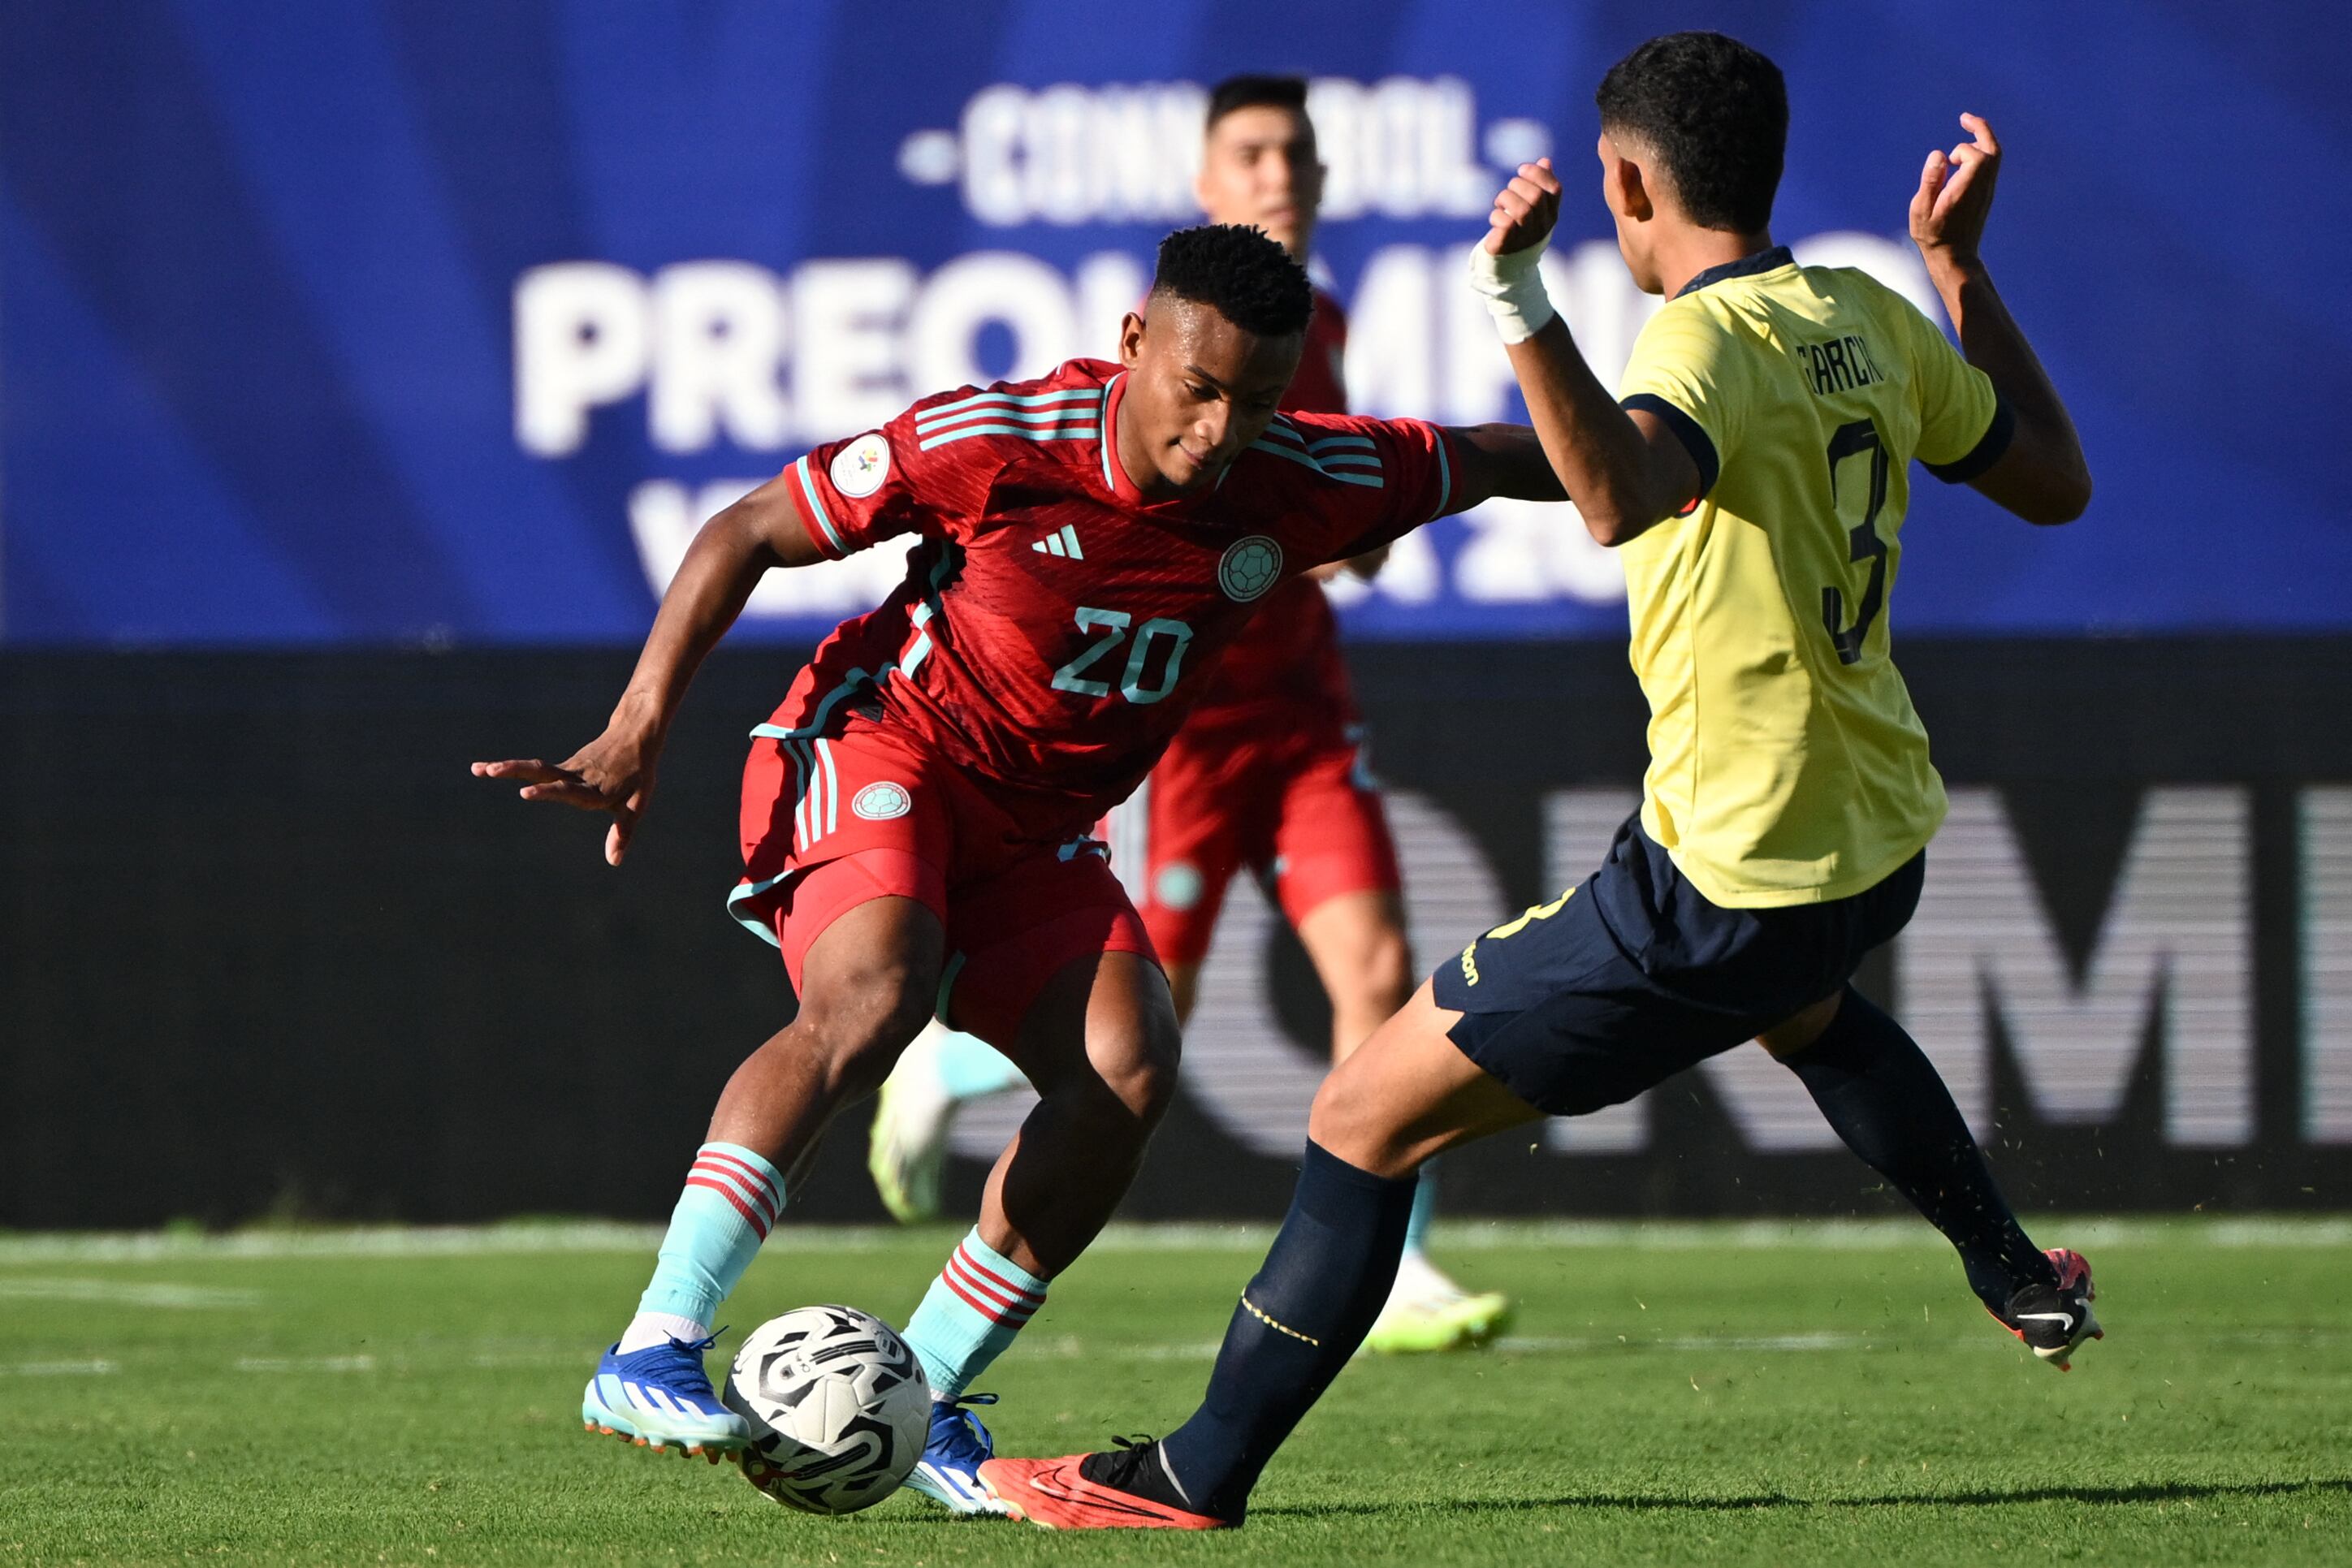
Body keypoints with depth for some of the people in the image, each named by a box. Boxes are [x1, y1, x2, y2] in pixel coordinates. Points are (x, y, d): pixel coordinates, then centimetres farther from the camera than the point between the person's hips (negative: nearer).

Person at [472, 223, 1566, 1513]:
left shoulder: (1302, 481, -10)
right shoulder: (989, 445, -21)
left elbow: (1486, 462, 10)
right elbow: (747, 534, -11)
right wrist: (637, 732, -17)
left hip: (1036, 829, 5)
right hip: (880, 744, -5)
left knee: (1128, 1066, -18)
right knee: (873, 996, -33)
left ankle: (919, 1397, -6)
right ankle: (651, 1356, -39)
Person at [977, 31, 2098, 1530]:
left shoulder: (1713, 343, -20)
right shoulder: (1872, 320, 3)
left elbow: (1623, 493, -43)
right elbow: (2054, 481, 18)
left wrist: (1523, 306, -51)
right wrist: (1962, 265, 25)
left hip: (1724, 880, -8)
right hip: (1882, 841, 8)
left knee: (1366, 1120, -1)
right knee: (1802, 1001, 46)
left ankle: (1199, 1474, 2)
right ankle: (2019, 1278, 54)